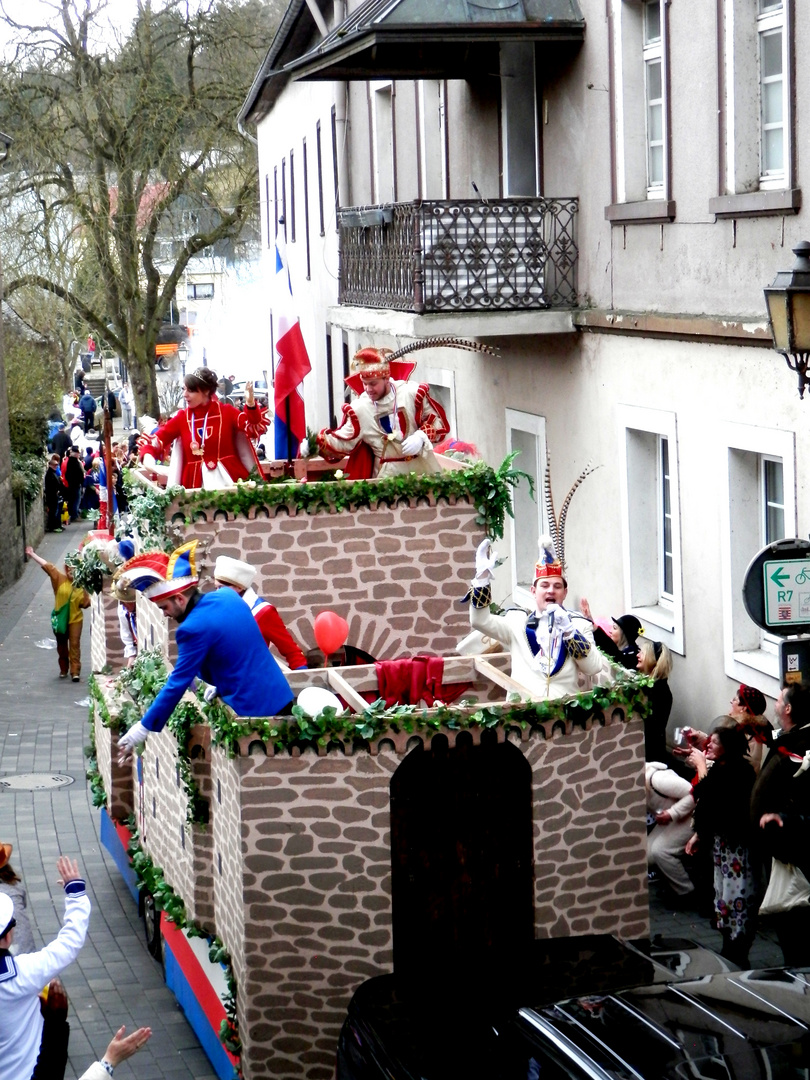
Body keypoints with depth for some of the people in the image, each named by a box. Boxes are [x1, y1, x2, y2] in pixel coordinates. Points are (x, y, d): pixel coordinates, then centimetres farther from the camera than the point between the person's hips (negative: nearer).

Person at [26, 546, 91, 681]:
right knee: (61, 646, 12)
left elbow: (85, 604, 0)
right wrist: (32, 555, -8)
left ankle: (75, 671, -7)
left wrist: (85, 593, -16)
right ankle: (63, 670, 27)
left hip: (75, 619, -2)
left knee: (74, 644, -6)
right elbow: (47, 566, -7)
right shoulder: (59, 579, -3)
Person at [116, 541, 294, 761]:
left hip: (252, 710, -8)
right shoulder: (229, 596, 4)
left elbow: (177, 684, -16)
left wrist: (142, 730, -9)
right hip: (281, 696, 8)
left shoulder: (194, 627, -20)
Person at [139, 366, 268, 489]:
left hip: (227, 477, -1)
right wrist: (148, 455, -15)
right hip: (195, 481, 1)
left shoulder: (226, 412, 0)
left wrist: (250, 404, -25)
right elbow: (157, 438, 6)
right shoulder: (182, 417, 5)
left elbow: (254, 429, -9)